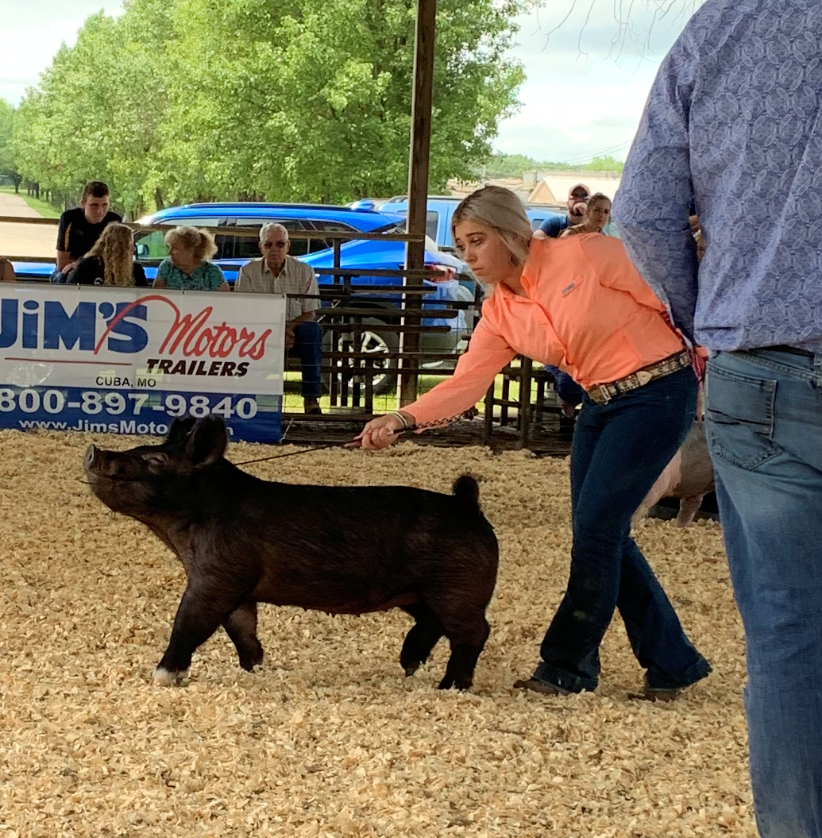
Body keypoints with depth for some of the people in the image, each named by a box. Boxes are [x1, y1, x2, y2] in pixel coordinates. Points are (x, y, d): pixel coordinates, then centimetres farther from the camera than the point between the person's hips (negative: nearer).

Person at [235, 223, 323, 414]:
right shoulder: (248, 271, -1)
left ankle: (311, 398, -28)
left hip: (294, 333, 1)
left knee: (312, 330, -33)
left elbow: (309, 314, -1)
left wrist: (288, 328, -23)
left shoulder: (303, 271, 1)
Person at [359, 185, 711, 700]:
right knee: (603, 534, 6)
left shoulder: (584, 255, -17)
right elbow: (466, 384, -6)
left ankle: (568, 669, 6)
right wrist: (402, 419, -21)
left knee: (596, 526, -8)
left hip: (658, 391, -8)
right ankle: (673, 664, 20)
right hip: (601, 405, 8)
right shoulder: (500, 314, 3)